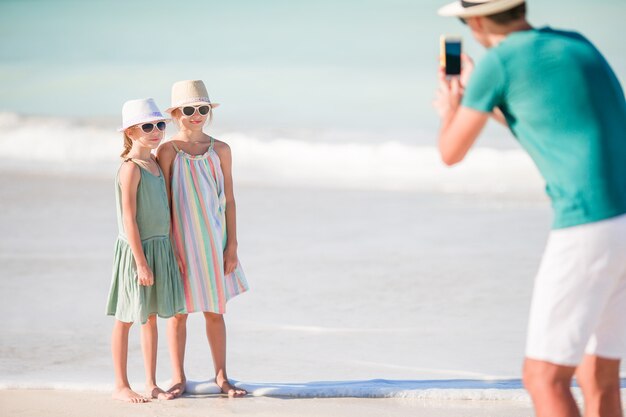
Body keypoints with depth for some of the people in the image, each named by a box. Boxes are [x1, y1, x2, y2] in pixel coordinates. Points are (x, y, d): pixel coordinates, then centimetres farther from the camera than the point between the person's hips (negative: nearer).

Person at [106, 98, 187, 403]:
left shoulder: (155, 162, 10)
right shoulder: (130, 168, -16)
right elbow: (129, 219, -18)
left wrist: (164, 251, 16)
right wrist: (141, 262, -19)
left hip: (160, 247, 8)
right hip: (136, 249, -8)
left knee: (151, 317, 12)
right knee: (127, 318, 2)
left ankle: (151, 384, 19)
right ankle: (121, 386, 10)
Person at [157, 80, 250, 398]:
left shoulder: (220, 151, 3)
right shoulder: (167, 152, -5)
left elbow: (228, 201, 4)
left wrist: (231, 246, 0)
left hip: (213, 242, 3)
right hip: (180, 242, -2)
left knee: (215, 311, 8)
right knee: (178, 311, 4)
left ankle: (221, 377, 16)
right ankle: (179, 378, 14)